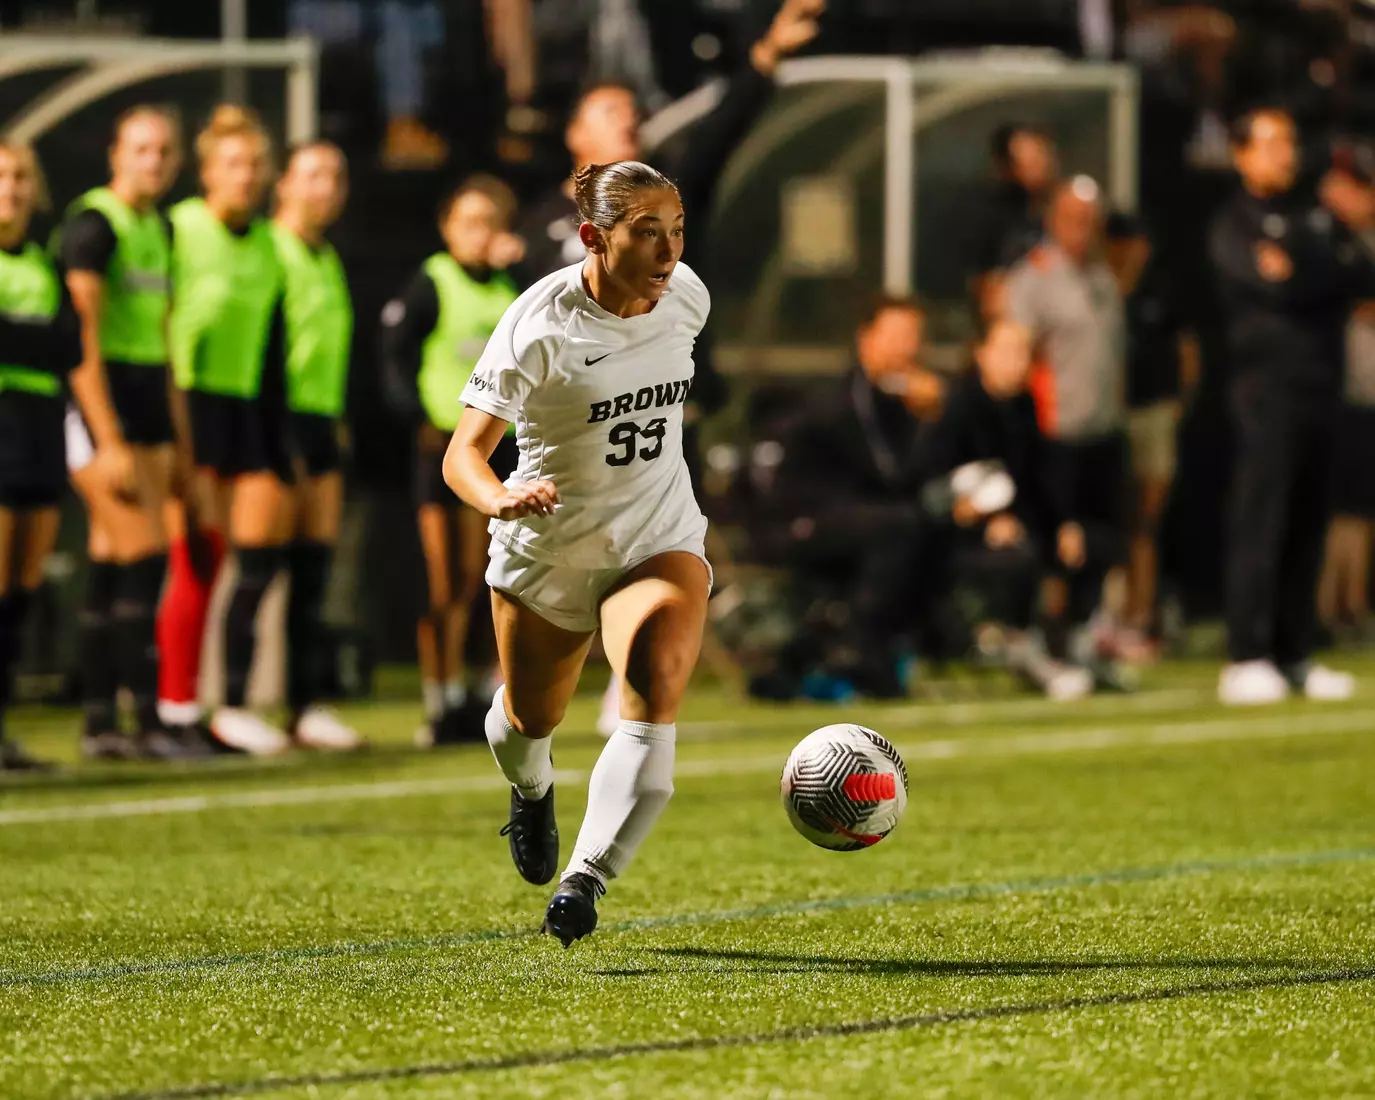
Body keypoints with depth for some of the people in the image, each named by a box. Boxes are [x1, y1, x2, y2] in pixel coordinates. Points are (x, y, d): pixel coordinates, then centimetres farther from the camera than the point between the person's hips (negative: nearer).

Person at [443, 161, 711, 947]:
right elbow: (464, 452, -26)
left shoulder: (686, 297, -8)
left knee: (656, 697, -27)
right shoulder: (541, 325, -23)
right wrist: (500, 499, -48)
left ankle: (586, 879, -30)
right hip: (547, 550, -2)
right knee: (532, 719, 20)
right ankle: (532, 789, 59)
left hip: (660, 541, 2)